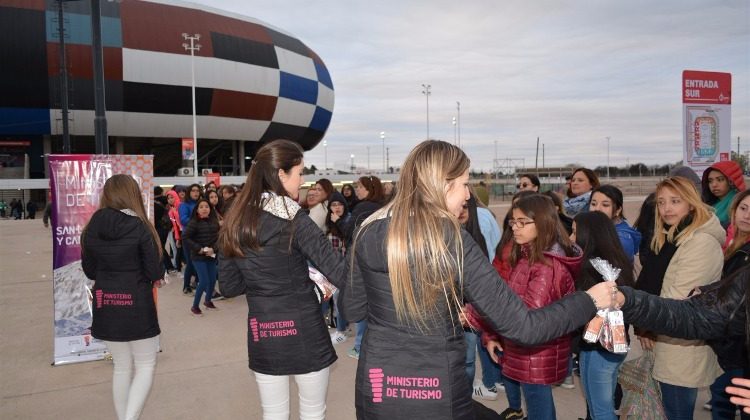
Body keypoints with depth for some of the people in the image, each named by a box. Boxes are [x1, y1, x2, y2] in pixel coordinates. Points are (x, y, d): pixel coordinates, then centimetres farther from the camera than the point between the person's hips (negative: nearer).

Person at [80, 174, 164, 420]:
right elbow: (155, 273, -11)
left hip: (106, 306, 5)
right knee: (145, 365, 9)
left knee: (121, 367, 18)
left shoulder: (92, 228, 0)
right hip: (137, 305, -5)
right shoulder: (139, 227, -14)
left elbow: (89, 271, 8)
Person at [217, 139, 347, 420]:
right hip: (303, 329, -5)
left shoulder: (233, 224, 2)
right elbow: (338, 272, -20)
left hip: (261, 333, 5)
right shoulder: (293, 220, -15)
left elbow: (229, 287, 8)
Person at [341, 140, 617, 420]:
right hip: (437, 396, -3)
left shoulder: (369, 233, -6)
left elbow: (353, 310, 5)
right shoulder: (455, 244, -18)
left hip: (376, 389, 4)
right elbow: (522, 327, -16)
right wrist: (589, 301, -3)